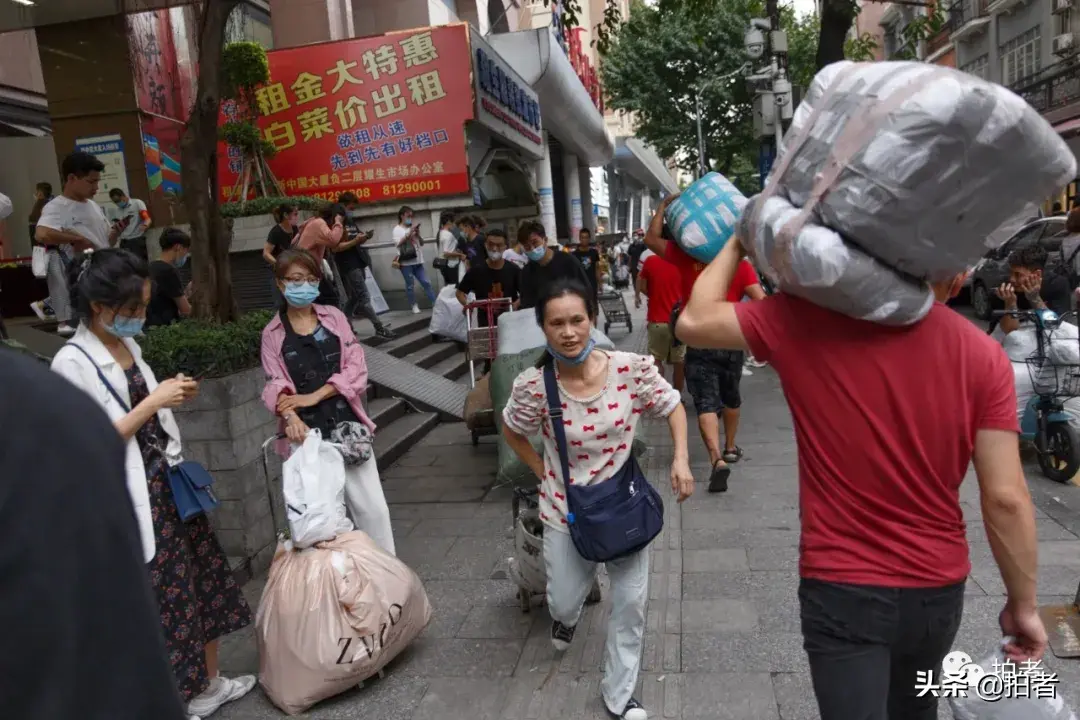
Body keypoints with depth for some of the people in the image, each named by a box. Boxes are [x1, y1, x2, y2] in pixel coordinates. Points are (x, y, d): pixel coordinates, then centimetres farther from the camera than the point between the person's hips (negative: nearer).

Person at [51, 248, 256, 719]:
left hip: (168, 482, 8)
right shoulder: (72, 363, -16)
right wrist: (152, 402, -23)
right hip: (132, 497, -8)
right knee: (156, 601, 4)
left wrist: (172, 397, 1)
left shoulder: (127, 344, 7)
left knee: (202, 579, 15)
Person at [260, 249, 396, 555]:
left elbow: (356, 368, -1)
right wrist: (290, 415, -26)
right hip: (307, 433, -1)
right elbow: (276, 384, -4)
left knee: (372, 507, 2)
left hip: (347, 427, 1)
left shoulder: (334, 318, 6)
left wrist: (314, 396, -13)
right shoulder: (273, 334, 5)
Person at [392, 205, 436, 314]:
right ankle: (414, 306, 9)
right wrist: (409, 233, -15)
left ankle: (435, 303, 4)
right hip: (406, 262, -4)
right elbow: (398, 243, -13)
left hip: (417, 261, 4)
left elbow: (421, 243, 17)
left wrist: (418, 234, -1)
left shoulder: (413, 228, 15)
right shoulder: (397, 229, 2)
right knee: (410, 285, 0)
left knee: (426, 282, 2)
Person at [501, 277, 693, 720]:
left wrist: (681, 459, -15)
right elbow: (512, 432, 1)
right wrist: (544, 474, -3)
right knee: (564, 605, 14)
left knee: (631, 602, 7)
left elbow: (672, 407, -2)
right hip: (566, 508, 0)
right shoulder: (534, 387, -20)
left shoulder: (631, 369, -19)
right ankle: (567, 613, 55)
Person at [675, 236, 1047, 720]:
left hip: (843, 587, -4)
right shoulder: (983, 355, -9)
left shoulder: (809, 320, -15)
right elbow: (1006, 499, -9)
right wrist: (1023, 604, 5)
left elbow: (693, 323, -6)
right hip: (939, 588, 5)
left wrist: (736, 245, 9)